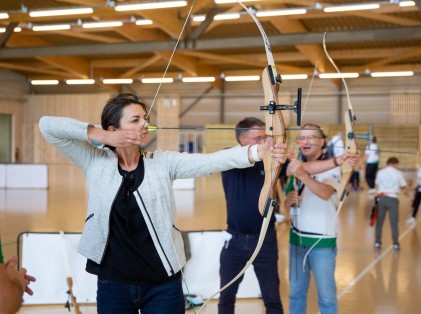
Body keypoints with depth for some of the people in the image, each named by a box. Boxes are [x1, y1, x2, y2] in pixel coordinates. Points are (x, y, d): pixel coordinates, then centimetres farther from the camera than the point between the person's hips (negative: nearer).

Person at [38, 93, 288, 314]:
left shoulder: (163, 163, -1)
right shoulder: (96, 163, -2)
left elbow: (211, 161, -15)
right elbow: (47, 126, -5)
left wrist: (260, 151, -29)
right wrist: (100, 135, -13)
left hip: (163, 284, 0)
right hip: (113, 284, 0)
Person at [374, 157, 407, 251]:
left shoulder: (380, 172, 4)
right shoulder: (398, 173, -1)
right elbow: (403, 186, 7)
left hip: (382, 197, 2)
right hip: (392, 198, -2)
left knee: (379, 221, 9)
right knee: (394, 222, 2)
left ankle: (377, 242, 10)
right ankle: (395, 244, 1)